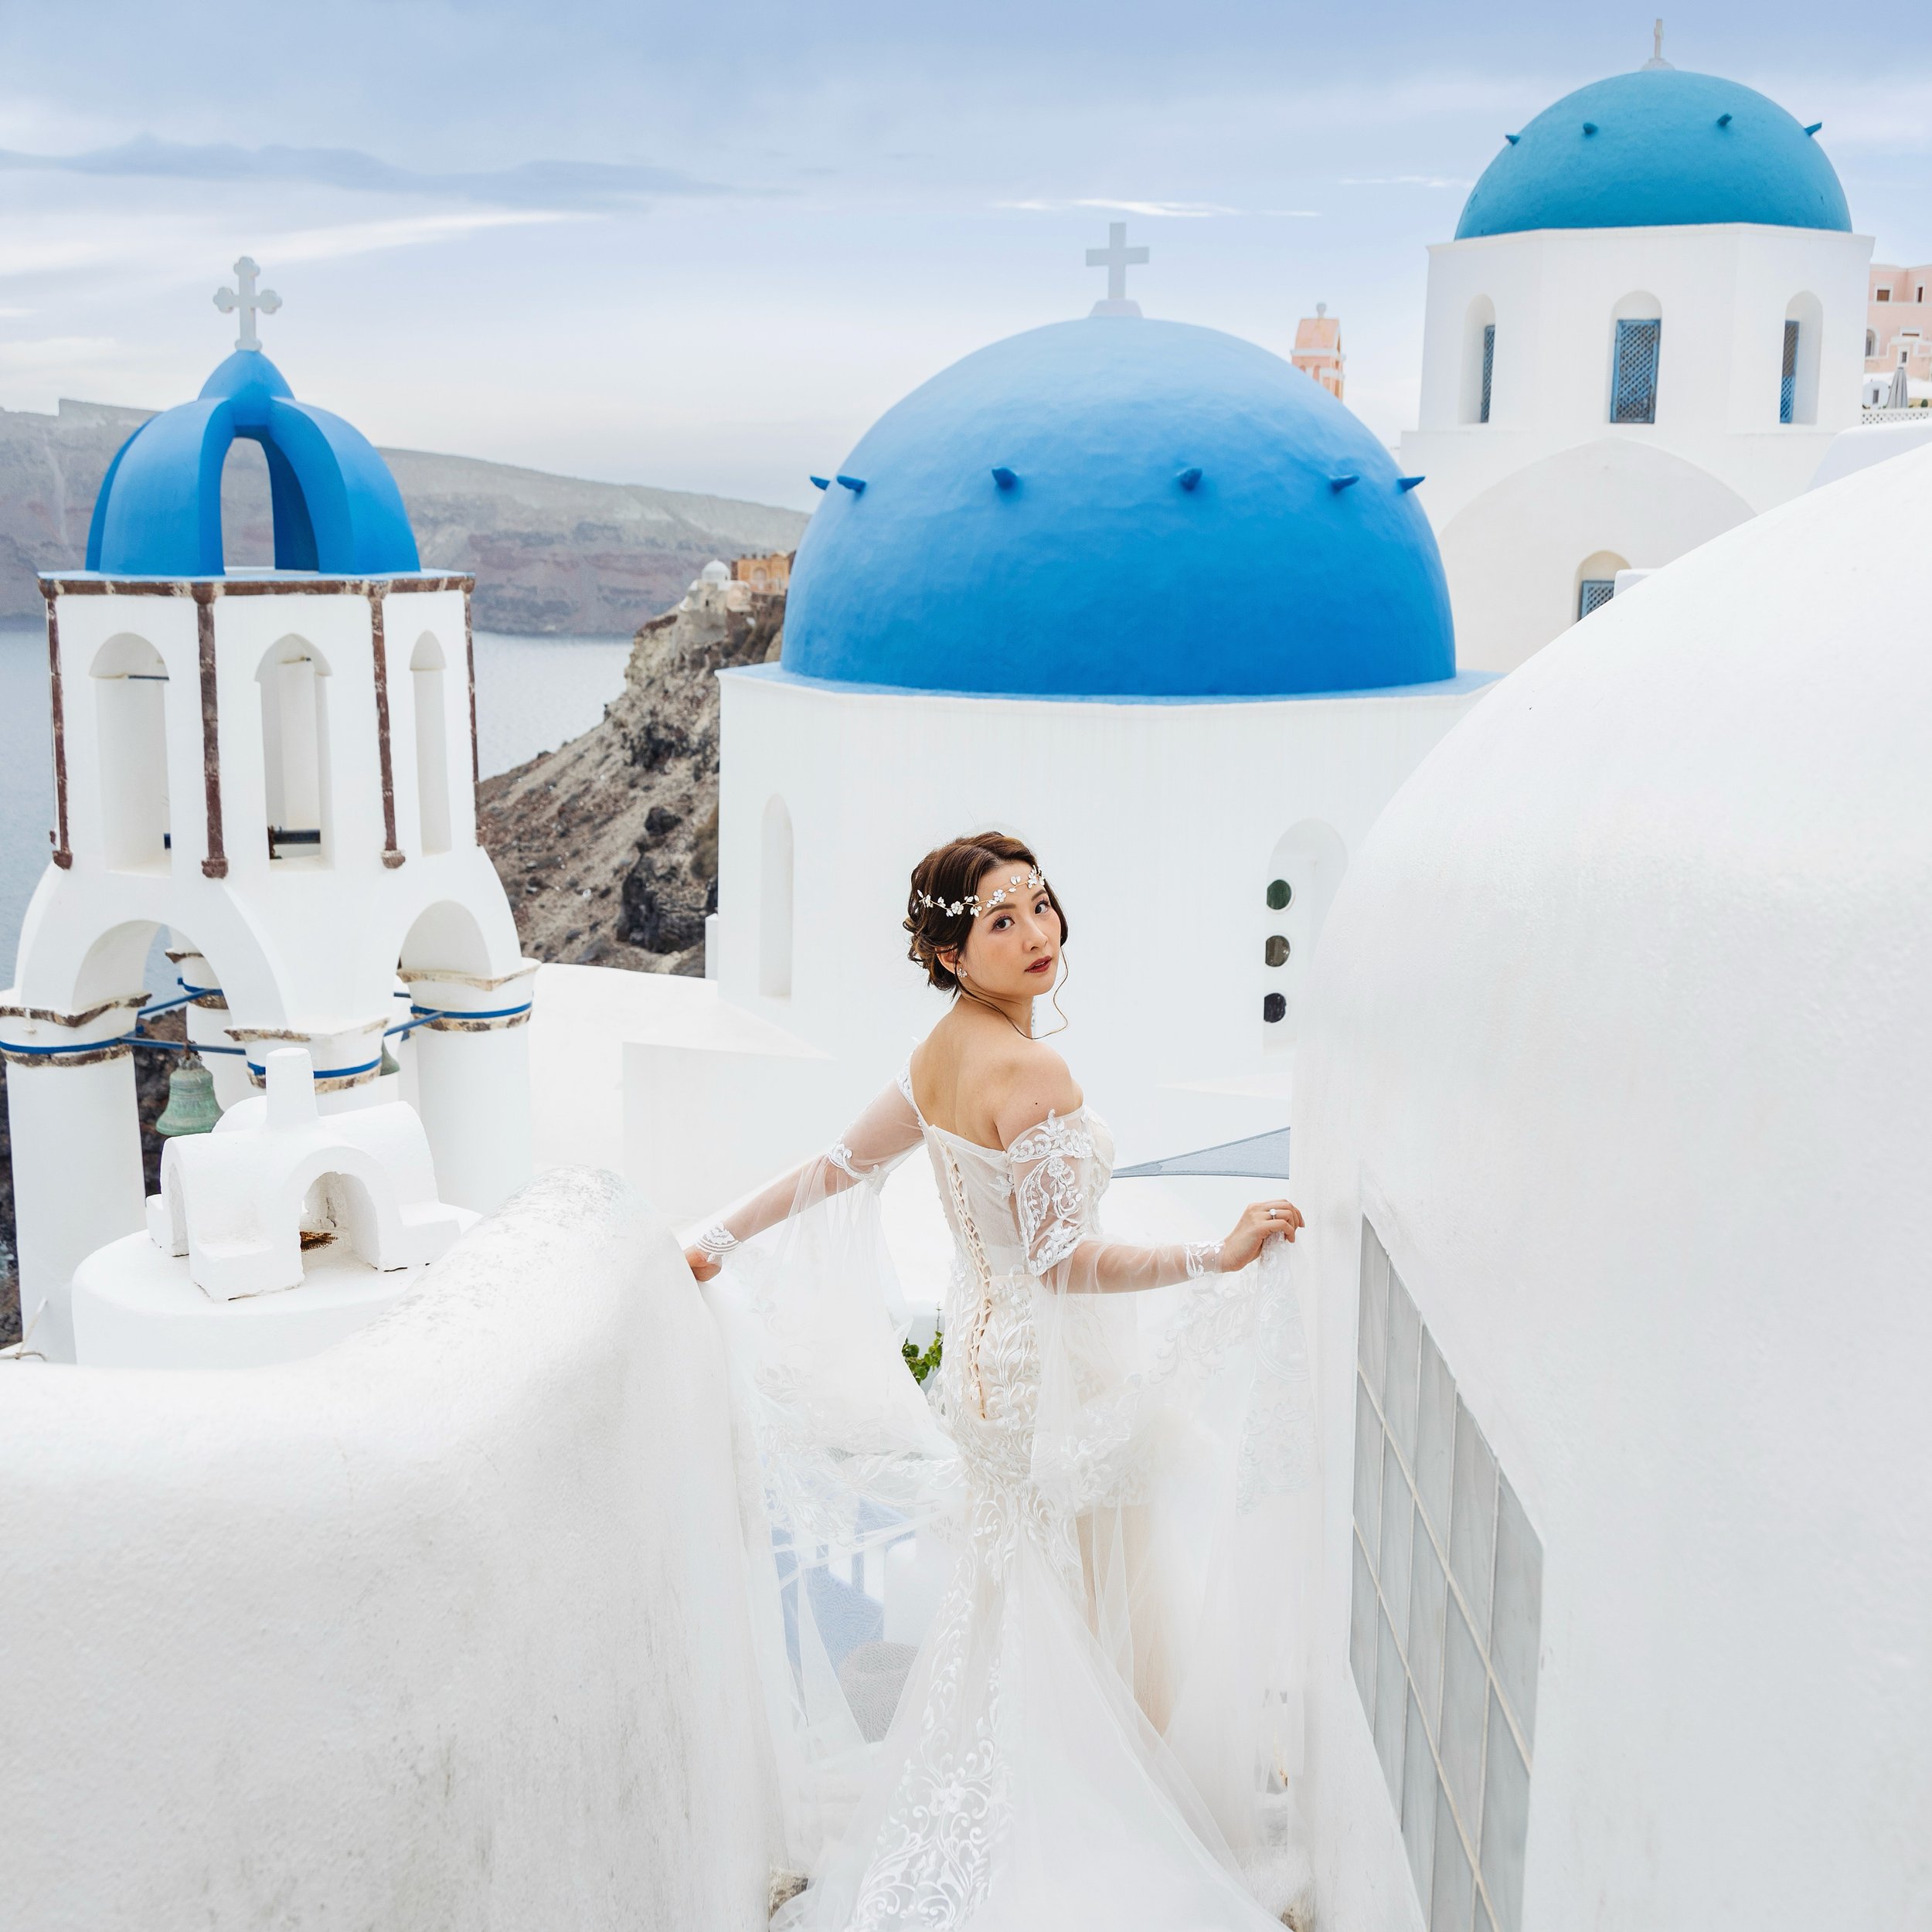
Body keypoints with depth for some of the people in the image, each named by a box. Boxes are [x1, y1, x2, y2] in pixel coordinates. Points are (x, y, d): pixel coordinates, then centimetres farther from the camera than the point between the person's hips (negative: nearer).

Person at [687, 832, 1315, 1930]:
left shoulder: (941, 1055, 3)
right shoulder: (1029, 1072, -25)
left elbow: (835, 1169, 9)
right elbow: (1063, 1257, -26)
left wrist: (722, 1240, 21)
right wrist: (1217, 1259, -29)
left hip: (985, 1352, 9)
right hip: (1055, 1376, -9)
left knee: (1011, 1612, 22)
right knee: (1086, 1619, 7)